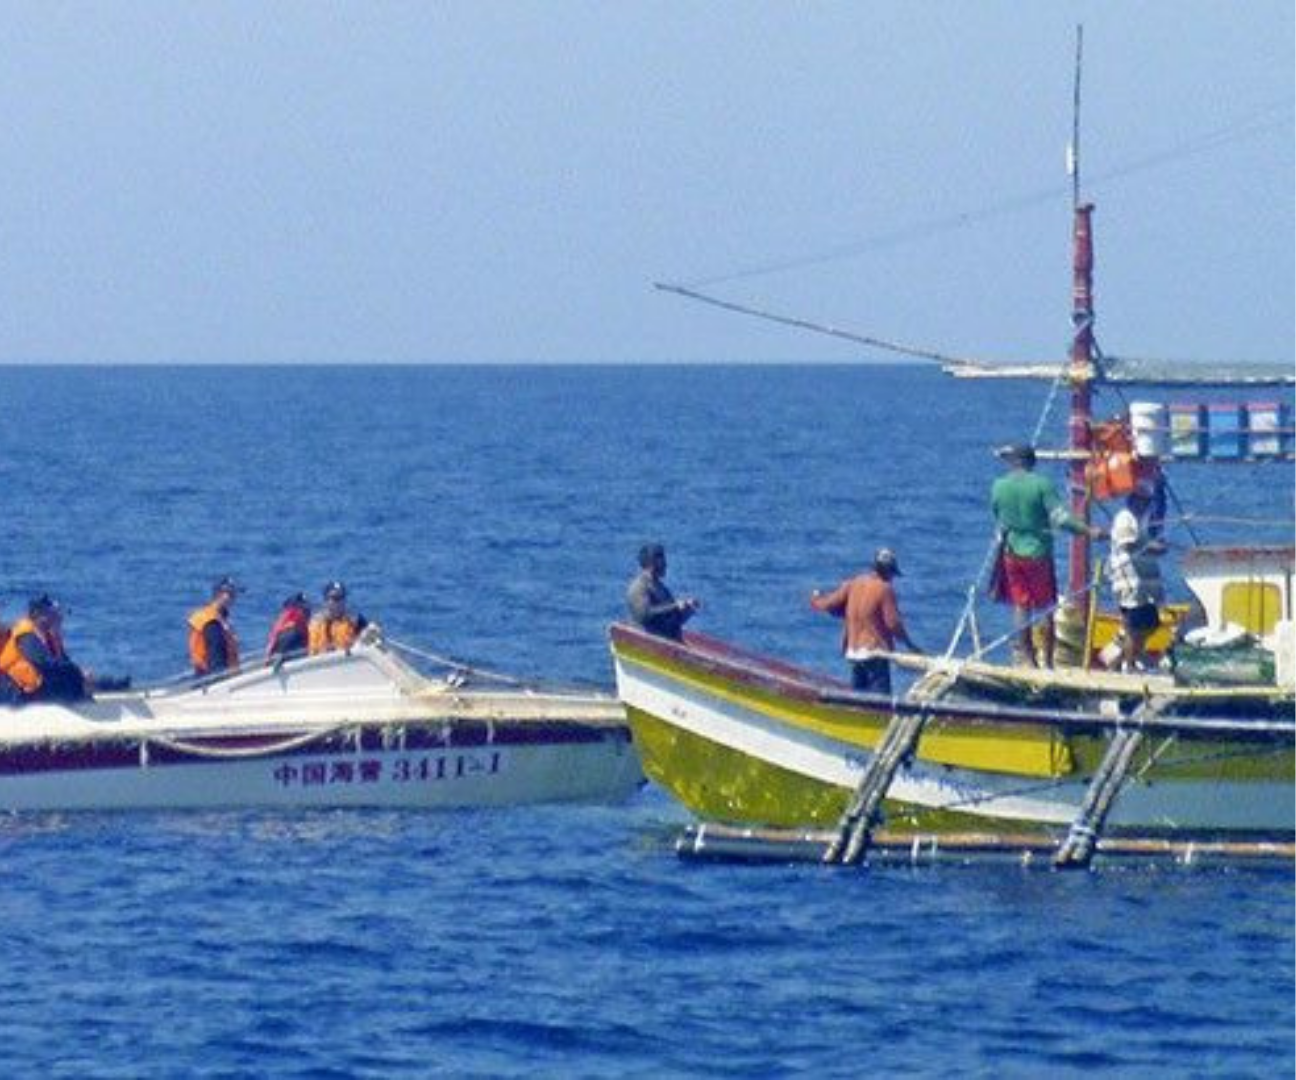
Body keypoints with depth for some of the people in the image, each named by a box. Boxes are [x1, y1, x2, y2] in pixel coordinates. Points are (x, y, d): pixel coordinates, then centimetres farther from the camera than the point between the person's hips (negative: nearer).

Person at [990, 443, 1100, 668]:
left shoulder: (999, 487, -3)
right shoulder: (1042, 485, -13)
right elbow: (1059, 518, -19)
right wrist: (1090, 531, -17)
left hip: (1012, 553, 3)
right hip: (1039, 552, -3)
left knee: (1020, 605, 12)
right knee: (1047, 608, 6)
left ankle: (1026, 655, 13)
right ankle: (1048, 660, 6)